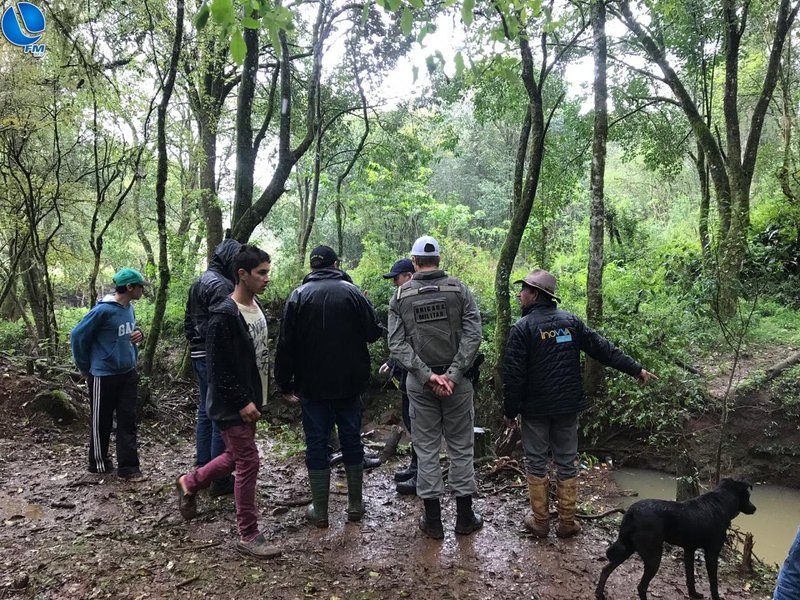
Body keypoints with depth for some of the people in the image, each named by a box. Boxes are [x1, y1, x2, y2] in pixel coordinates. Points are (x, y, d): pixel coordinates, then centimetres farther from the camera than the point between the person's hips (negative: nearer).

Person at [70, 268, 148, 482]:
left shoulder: (129, 308, 4)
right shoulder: (103, 310, -19)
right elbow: (77, 336, -11)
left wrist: (139, 334, -3)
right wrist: (85, 369, -2)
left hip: (128, 374, 6)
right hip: (104, 375, -6)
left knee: (128, 421, 4)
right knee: (102, 423, 10)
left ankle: (128, 468, 8)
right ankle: (99, 463, 27)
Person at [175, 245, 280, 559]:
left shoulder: (257, 307, 7)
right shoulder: (224, 315, -20)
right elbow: (217, 367, -20)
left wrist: (257, 397, 15)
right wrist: (242, 402, -19)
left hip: (251, 400, 9)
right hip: (233, 406, -9)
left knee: (236, 457, 21)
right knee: (248, 464, -3)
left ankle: (190, 482, 44)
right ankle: (248, 536, 11)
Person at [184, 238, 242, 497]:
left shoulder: (198, 283, 15)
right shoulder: (222, 286, -16)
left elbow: (188, 321, 20)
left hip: (199, 356, 10)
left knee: (205, 412, 17)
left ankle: (202, 469, 27)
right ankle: (219, 479, 4)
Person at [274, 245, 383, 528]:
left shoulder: (299, 295, -3)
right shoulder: (352, 292, -4)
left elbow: (285, 344, -4)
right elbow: (374, 332, -5)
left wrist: (285, 383, 4)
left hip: (312, 385, 0)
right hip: (350, 384, 1)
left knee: (316, 445, 7)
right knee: (352, 441, 12)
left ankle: (320, 511, 14)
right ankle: (355, 505, 21)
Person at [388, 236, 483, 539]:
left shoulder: (401, 295, 0)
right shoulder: (459, 289, -2)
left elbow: (397, 343, -8)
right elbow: (472, 334, -11)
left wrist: (426, 375, -12)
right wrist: (453, 374, -13)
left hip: (419, 383, 0)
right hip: (457, 381, 0)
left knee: (426, 449, 9)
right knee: (461, 447, 11)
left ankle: (433, 520, 18)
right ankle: (465, 516, 21)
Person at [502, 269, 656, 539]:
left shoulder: (522, 328, -12)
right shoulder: (571, 321, 2)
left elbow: (513, 375, -13)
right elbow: (603, 349, 4)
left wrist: (510, 411, -5)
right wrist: (636, 369, 13)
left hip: (535, 409, -4)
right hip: (567, 406, 4)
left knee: (536, 463, 9)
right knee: (566, 463, 12)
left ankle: (540, 521, 16)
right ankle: (567, 522, 19)